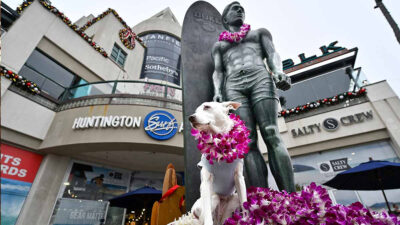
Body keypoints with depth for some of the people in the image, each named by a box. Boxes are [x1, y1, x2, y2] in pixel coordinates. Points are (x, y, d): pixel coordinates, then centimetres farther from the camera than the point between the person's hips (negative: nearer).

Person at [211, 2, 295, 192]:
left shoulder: (260, 32, 32)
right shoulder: (219, 45, 32)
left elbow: (272, 54, 15)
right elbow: (218, 72, 17)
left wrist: (278, 71, -10)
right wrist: (217, 91, -6)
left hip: (260, 79, 0)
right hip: (233, 87, 1)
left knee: (271, 135, -19)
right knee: (248, 142, -16)